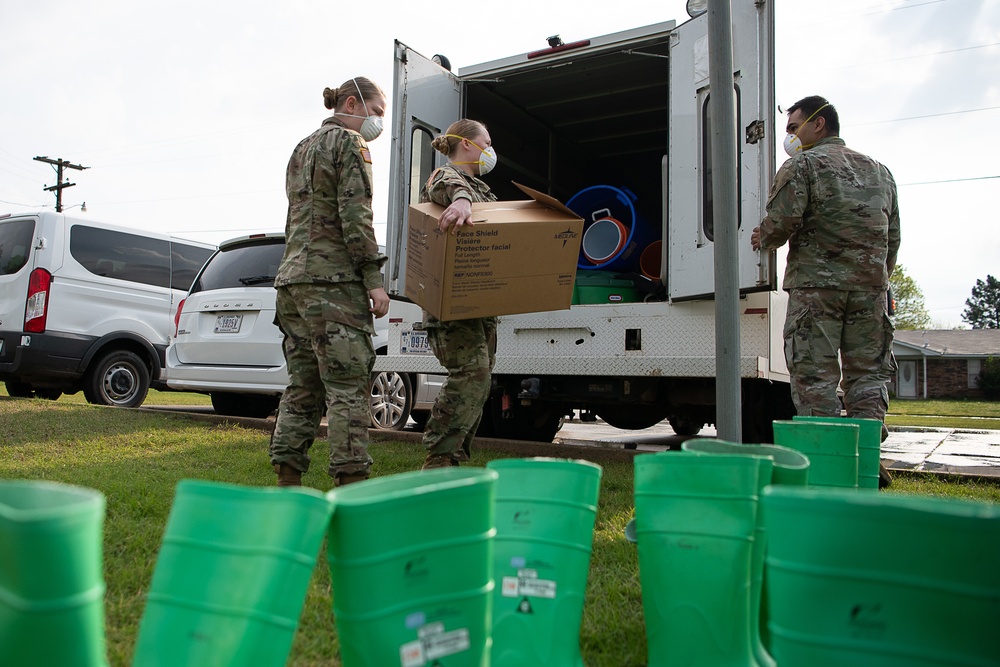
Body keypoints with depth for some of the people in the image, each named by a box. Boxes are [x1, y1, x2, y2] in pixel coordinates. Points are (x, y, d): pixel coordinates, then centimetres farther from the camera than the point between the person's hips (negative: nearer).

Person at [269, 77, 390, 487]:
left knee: (302, 388, 8)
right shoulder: (349, 143, -2)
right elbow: (355, 217, -13)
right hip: (333, 281, -9)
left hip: (293, 277, 9)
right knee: (347, 387, -8)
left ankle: (287, 479, 10)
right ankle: (350, 482, -7)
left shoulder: (302, 149, 25)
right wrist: (373, 278, -14)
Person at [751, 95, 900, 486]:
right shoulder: (878, 170, 20)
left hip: (816, 284, -6)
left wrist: (763, 239, 7)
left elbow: (783, 220, -13)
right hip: (870, 286, 6)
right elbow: (893, 237, 20)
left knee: (815, 378, -3)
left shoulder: (802, 164, 0)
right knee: (868, 374, 10)